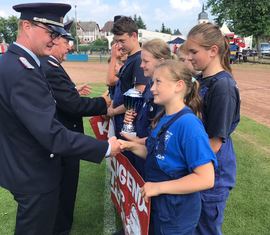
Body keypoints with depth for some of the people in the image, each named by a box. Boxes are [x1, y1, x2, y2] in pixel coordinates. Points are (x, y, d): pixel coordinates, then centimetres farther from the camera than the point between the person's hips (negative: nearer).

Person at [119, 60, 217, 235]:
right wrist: (132, 146, -3)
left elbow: (206, 179, -28)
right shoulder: (163, 118, -1)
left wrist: (158, 187, -24)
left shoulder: (188, 124, -26)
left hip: (176, 215, -7)